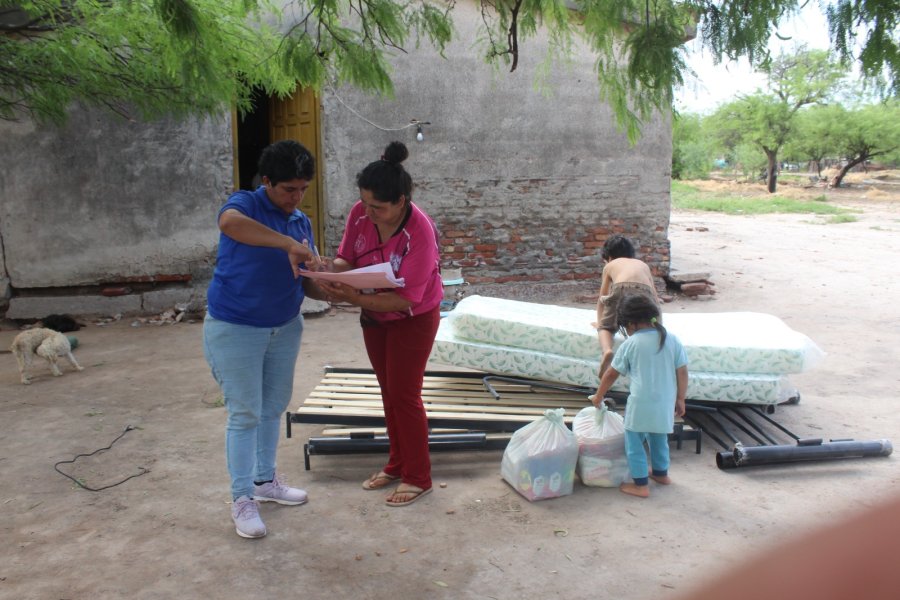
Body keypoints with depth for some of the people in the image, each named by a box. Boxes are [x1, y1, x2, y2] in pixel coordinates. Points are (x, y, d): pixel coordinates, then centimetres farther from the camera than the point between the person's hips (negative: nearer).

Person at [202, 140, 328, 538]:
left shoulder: (302, 222, 6)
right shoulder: (245, 204, -13)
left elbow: (307, 283, 5)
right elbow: (229, 223, -40)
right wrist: (288, 244, -42)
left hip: (285, 327, 7)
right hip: (235, 329, -7)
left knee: (274, 407, 17)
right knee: (245, 414, -1)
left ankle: (264, 480, 35)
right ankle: (242, 499, 13)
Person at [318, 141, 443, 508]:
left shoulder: (419, 231, -31)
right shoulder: (360, 214, -15)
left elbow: (406, 298, -31)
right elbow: (347, 257, -2)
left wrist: (356, 299, -40)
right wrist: (334, 270, -26)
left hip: (413, 319, -6)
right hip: (374, 316, 6)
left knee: (404, 394, -1)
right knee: (388, 391, 16)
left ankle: (418, 478, 15)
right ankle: (397, 465, 33)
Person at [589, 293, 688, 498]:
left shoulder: (630, 344, -8)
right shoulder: (672, 340, 0)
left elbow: (612, 374, 0)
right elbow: (682, 372, 1)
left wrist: (598, 396, 12)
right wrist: (680, 399, 12)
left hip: (640, 404, -5)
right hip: (665, 404, 5)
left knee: (634, 444, 9)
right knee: (659, 440, 26)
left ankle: (641, 485, 12)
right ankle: (661, 473, 43)